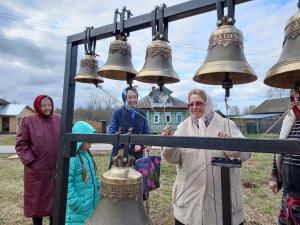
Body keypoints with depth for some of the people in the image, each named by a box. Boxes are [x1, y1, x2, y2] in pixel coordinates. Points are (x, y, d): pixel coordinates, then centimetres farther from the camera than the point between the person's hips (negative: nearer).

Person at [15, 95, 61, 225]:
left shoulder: (59, 120, 2)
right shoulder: (28, 121, -5)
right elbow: (21, 145, -5)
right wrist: (31, 162, -12)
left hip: (57, 169, 2)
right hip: (36, 170, -2)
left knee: (55, 200, 16)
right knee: (37, 200, 13)